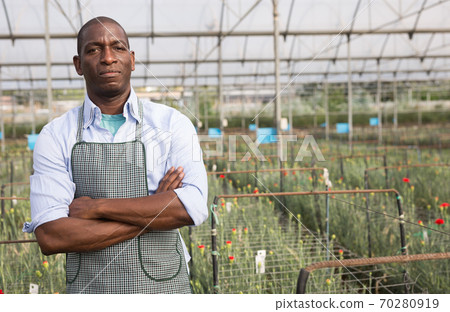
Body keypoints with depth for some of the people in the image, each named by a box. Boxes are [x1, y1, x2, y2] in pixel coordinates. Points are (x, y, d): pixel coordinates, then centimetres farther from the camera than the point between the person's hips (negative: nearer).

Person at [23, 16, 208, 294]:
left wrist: (97, 206, -16)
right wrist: (154, 212, -15)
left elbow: (193, 207, -17)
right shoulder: (56, 136, -2)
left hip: (165, 290, 0)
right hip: (88, 289, 0)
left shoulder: (172, 124, -3)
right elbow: (50, 236, -12)